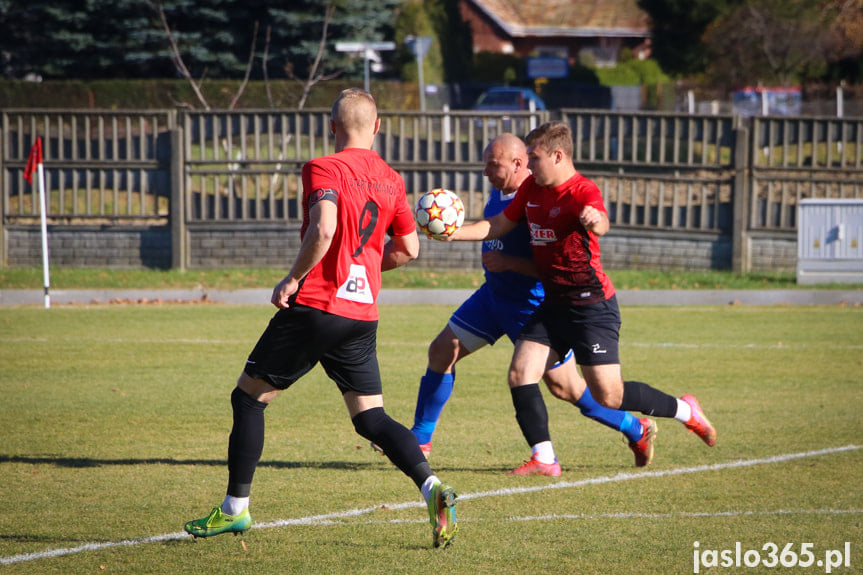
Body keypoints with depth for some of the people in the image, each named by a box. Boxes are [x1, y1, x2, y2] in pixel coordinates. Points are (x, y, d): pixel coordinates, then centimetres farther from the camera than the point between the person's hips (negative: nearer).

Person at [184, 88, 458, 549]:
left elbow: (323, 229, -24)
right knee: (371, 417, 7)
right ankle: (431, 486, -17)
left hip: (315, 305, -6)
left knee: (248, 397, 10)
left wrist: (292, 280, -12)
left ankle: (235, 508, 14)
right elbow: (408, 249, 16)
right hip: (362, 314, 6)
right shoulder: (390, 179, 11)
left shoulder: (324, 169, -8)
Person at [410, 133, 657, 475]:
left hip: (532, 303, -8)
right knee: (442, 351, 5)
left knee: (564, 387, -1)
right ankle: (419, 440, 16)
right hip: (494, 294, 9)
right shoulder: (499, 193, 1)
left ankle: (637, 431, 17)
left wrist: (507, 263, -28)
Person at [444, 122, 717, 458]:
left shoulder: (582, 191, -18)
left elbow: (601, 225, -40)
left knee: (609, 396, -6)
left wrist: (595, 220, -64)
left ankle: (684, 410, 16)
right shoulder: (532, 188, 6)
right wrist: (456, 233, 7)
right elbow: (500, 225, 18)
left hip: (592, 306, -8)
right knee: (520, 374, -8)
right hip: (554, 304, 8)